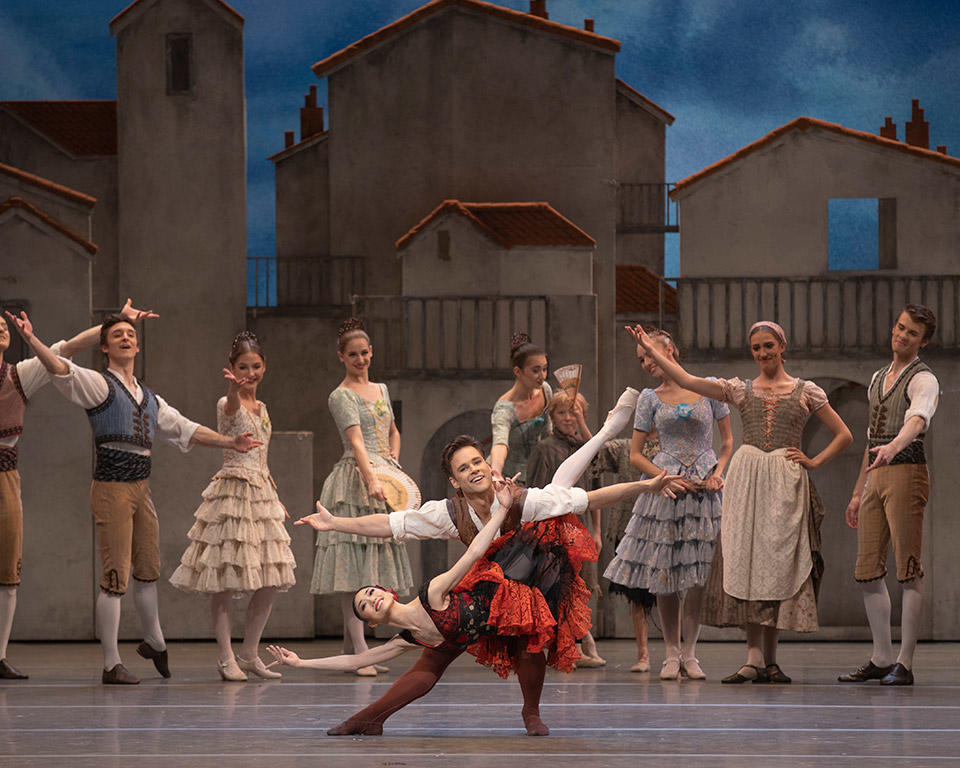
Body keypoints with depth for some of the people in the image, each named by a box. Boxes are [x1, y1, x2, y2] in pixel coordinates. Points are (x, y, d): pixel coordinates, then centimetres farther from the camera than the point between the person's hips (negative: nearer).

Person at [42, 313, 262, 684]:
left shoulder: (147, 396, 19)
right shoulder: (99, 384, -2)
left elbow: (182, 428, 26)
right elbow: (61, 369, -18)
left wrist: (231, 442, 26)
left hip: (141, 487, 7)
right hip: (112, 486, -7)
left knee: (148, 570, 19)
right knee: (115, 576, -8)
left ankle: (154, 641, 40)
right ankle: (111, 665, -4)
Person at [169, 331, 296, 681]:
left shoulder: (261, 408, 15)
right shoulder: (228, 404, -7)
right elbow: (232, 404, -34)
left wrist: (275, 498, 20)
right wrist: (234, 387, -57)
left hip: (261, 494, 7)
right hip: (232, 492, -7)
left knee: (270, 581, 5)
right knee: (225, 582, -7)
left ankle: (250, 654, 15)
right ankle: (227, 658, -2)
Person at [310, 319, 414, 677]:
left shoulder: (380, 389, 18)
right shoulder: (341, 396, -5)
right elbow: (356, 441, -18)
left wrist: (394, 462, 12)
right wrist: (371, 480, -31)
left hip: (383, 477, 8)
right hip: (355, 482, -8)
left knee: (373, 563, 6)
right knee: (353, 565, -10)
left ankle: (350, 648, 10)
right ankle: (360, 652, -15)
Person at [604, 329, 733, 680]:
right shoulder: (650, 398, 7)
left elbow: (728, 441, 12)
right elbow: (635, 455, 8)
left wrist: (717, 473, -6)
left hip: (704, 492, -1)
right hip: (664, 490, 1)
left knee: (696, 577, -5)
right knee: (664, 574, -1)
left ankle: (689, 653, 5)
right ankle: (672, 653, 9)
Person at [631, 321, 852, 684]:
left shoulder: (806, 391, 9)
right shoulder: (740, 390, 12)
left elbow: (843, 435, 13)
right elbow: (686, 381, 4)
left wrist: (814, 461, 2)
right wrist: (650, 348, 0)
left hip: (785, 484, -1)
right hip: (747, 479, 1)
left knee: (778, 564, -4)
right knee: (747, 561, -9)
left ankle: (766, 658, 1)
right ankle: (757, 657, -12)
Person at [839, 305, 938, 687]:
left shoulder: (923, 380, -5)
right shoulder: (878, 378, 20)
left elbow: (918, 419, -27)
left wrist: (893, 447, -46)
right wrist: (858, 492, 23)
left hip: (906, 472, -8)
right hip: (875, 477, 8)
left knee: (909, 569, -7)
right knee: (868, 570, 7)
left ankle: (904, 664, -7)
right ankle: (881, 659, 15)